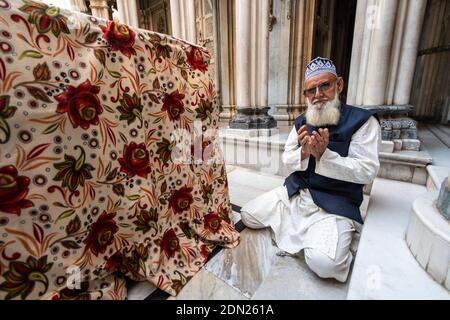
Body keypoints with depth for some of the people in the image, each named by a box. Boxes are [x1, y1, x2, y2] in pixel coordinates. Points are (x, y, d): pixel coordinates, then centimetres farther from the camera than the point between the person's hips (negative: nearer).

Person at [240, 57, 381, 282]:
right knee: (248, 216, 0)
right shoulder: (301, 122, 8)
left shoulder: (363, 120, -7)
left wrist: (323, 155, -27)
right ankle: (301, 229, 16)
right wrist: (303, 152, -17)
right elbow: (287, 160, 6)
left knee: (323, 263, -26)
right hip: (294, 192, 5)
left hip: (335, 203, -4)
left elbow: (367, 171, -13)